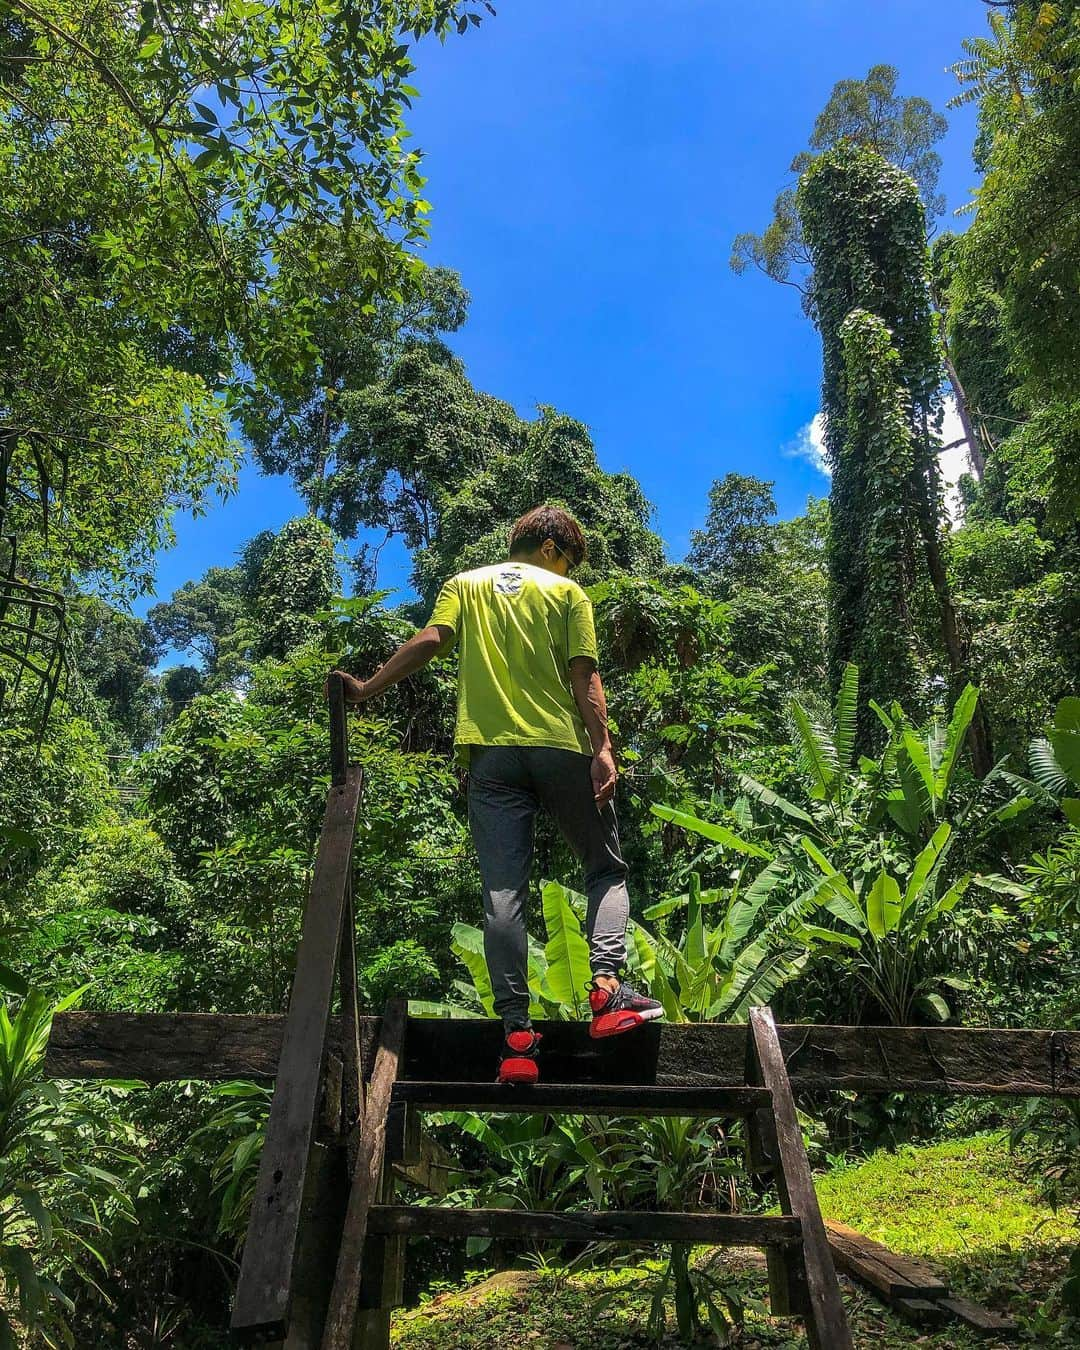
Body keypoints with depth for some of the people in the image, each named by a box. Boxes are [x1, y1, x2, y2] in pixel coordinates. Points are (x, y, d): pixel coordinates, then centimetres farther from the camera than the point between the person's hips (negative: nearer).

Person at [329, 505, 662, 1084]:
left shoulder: (464, 585, 16)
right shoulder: (567, 592, 10)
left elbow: (428, 641, -1)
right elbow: (583, 675, -1)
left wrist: (367, 688, 1)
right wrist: (602, 749, -6)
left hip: (489, 750, 2)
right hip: (561, 745, -1)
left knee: (503, 891, -2)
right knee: (606, 869, 13)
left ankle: (517, 1033, -8)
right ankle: (607, 988, -5)